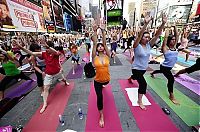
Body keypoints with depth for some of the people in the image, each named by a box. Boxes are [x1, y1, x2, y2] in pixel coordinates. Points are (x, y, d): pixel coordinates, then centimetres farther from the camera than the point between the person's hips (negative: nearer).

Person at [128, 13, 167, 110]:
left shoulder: (149, 45, -5)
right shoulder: (137, 46, -20)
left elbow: (157, 35, -13)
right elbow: (139, 35, -35)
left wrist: (163, 23, -23)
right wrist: (146, 24, -43)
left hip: (144, 68, 7)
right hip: (136, 68, -6)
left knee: (136, 77, 33)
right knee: (143, 84, -16)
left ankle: (130, 78, 71)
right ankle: (139, 101, 6)